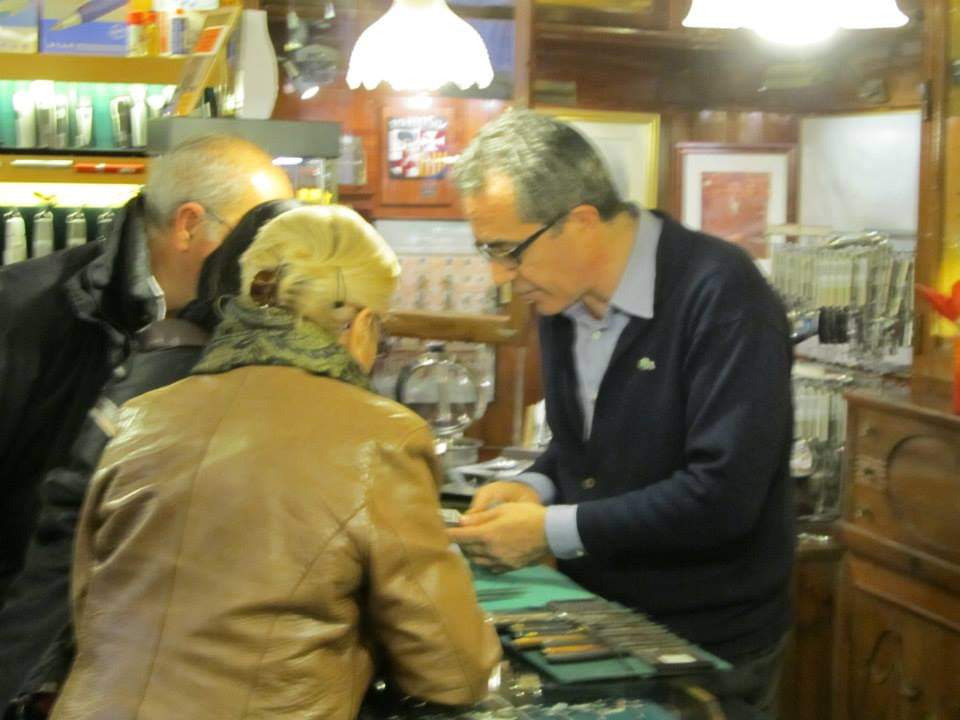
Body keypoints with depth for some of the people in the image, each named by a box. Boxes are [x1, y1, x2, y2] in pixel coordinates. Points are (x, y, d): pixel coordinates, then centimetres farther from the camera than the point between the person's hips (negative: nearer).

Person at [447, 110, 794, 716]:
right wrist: (535, 489, -4)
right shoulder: (561, 297, 2)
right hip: (596, 623, 7)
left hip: (710, 646, -7)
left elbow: (722, 494, -28)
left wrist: (553, 529, -22)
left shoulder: (720, 296, -22)